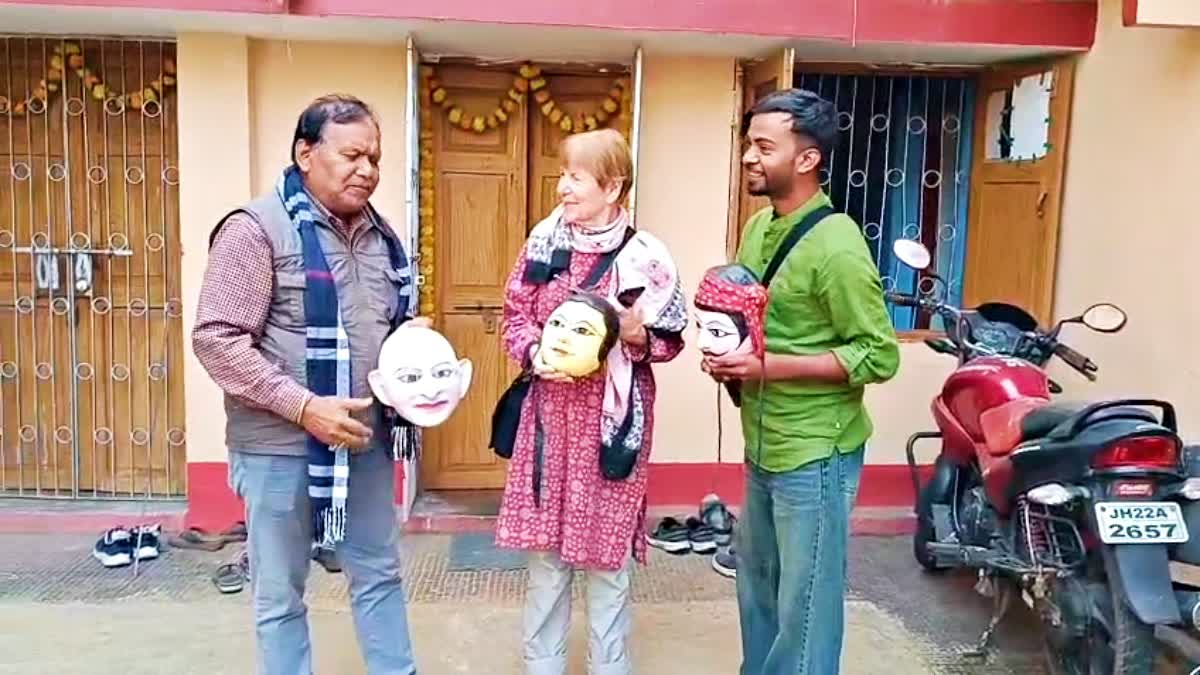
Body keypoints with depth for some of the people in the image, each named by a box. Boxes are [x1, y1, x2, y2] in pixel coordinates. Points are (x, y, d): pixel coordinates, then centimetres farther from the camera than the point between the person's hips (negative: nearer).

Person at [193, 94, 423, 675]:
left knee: (379, 574, 18)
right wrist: (302, 406, -23)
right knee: (281, 595, 10)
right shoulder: (257, 228, -11)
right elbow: (216, 339, -17)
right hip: (282, 445, -6)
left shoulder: (379, 234, 9)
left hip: (366, 440, 6)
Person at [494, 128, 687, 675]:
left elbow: (669, 339, 0)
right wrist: (534, 353, -12)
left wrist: (637, 335, -20)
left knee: (607, 549, 8)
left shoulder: (644, 256, -8)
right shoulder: (545, 240, 2)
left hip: (612, 415, -3)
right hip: (549, 411, 3)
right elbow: (515, 315, 7)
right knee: (544, 546, 12)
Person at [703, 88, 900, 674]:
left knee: (804, 606, 5)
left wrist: (768, 366, -24)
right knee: (756, 587, 22)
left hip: (815, 453, -8)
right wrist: (725, 355, -3)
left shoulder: (835, 247, -19)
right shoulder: (759, 227, 7)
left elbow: (880, 356, -19)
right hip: (761, 446, 9)